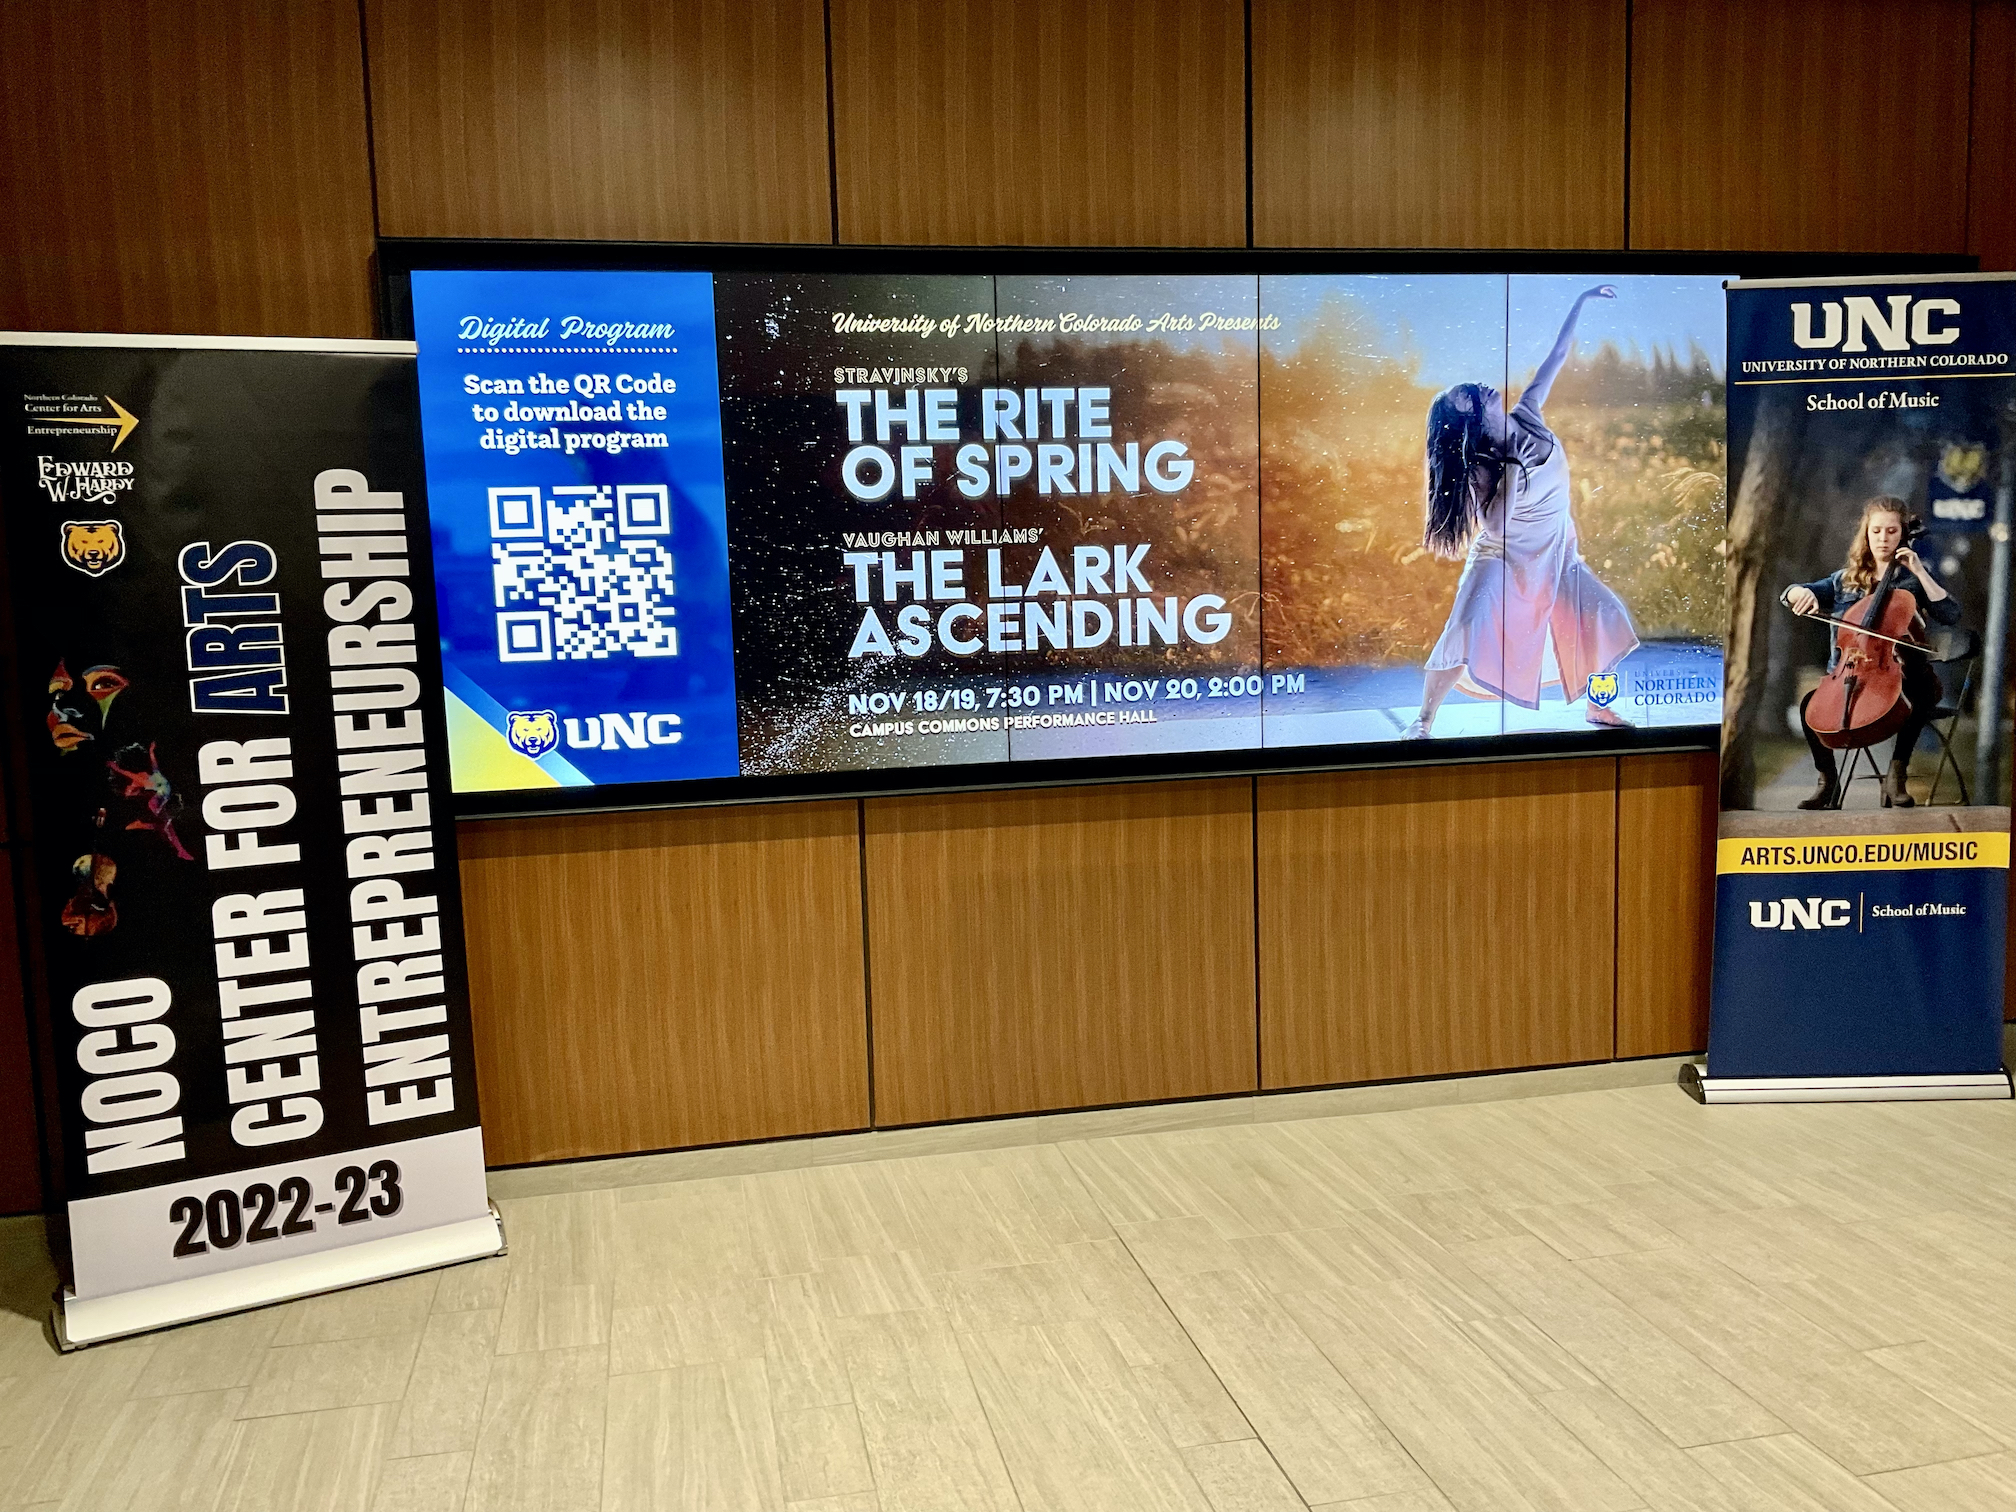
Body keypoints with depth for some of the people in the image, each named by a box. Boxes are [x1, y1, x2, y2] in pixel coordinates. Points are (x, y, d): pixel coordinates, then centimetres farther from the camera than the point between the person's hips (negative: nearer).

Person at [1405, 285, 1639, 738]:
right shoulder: (1481, 467, -21)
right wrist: (1514, 468, -32)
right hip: (1503, 560, -6)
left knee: (1605, 619, -2)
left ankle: (1598, 707, 16)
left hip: (1557, 556, 6)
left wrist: (1581, 300, -1)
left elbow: (1557, 355, -1)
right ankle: (1423, 722, -11)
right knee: (1466, 631, -20)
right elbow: (1498, 522, -31)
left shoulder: (1526, 416, -7)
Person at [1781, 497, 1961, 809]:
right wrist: (1803, 594, -19)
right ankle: (1827, 780, -7)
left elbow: (1951, 615, -6)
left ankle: (1896, 775, -25)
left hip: (1898, 673, -2)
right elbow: (1788, 595, 6)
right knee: (1811, 703, -26)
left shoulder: (1913, 578, 8)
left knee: (1927, 690, -35)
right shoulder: (1845, 580, 13)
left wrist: (1919, 571, -8)